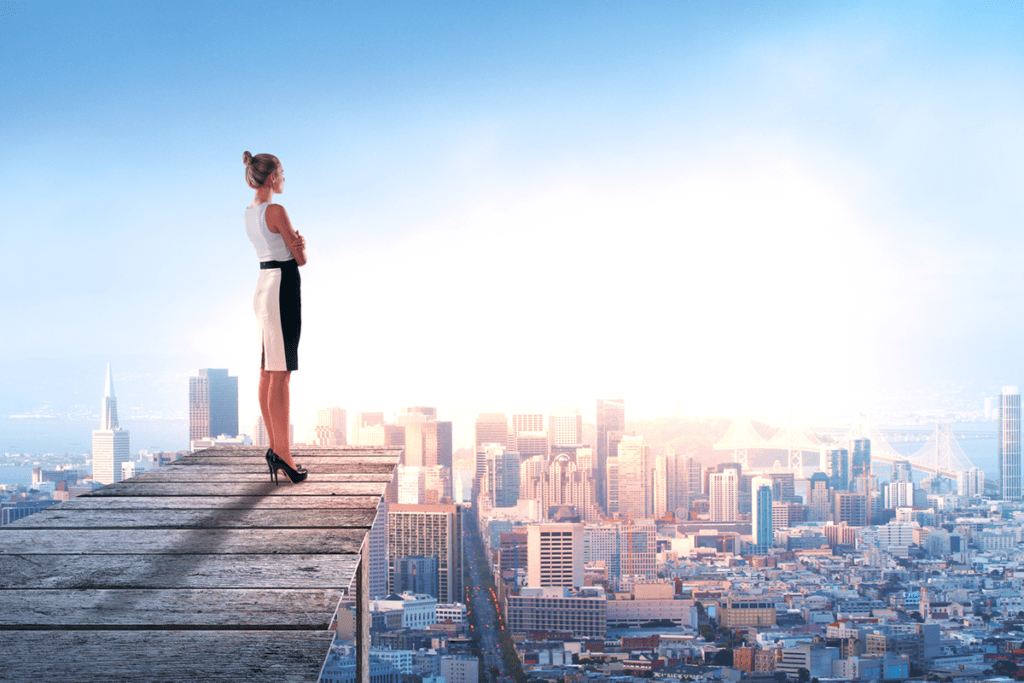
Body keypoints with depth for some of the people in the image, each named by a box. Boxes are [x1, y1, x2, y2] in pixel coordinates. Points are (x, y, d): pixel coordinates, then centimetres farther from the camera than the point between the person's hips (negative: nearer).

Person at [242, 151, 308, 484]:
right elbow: (301, 258, -11)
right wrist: (300, 245, 9)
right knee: (280, 375, -9)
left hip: (263, 285, 10)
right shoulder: (276, 211, -14)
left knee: (267, 373, 10)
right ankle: (282, 453, -9)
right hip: (283, 286, -9)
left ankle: (276, 447, 17)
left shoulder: (249, 213, 13)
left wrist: (295, 241, -7)